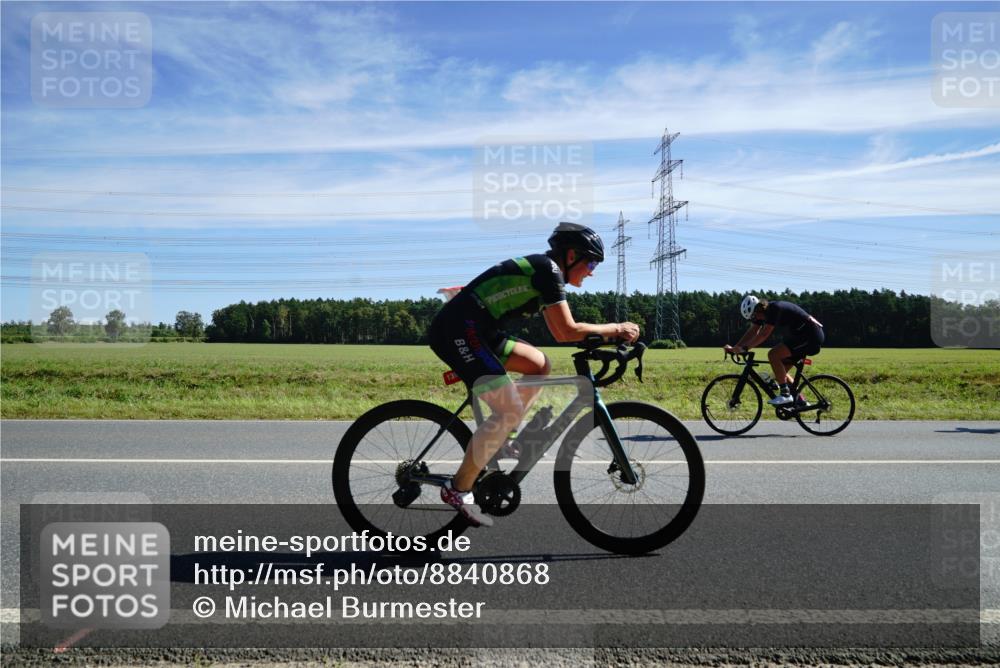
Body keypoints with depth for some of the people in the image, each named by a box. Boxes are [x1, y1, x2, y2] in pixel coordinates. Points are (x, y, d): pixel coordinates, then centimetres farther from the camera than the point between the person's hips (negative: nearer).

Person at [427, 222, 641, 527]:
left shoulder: (539, 269, 20)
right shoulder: (548, 269, -9)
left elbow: (558, 330, 24)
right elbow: (566, 332, -15)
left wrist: (608, 334, 17)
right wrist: (614, 328, -3)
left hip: (474, 330, 10)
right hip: (457, 330, -10)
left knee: (540, 365, 15)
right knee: (511, 410, -14)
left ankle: (499, 437, 17)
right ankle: (458, 489, -5)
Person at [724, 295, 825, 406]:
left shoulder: (774, 309, -24)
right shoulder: (763, 312, 3)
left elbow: (764, 334, -29)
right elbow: (752, 332, 3)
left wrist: (744, 348, -32)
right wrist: (734, 348, -6)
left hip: (811, 335, -10)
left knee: (773, 354, -21)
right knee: (781, 370, 8)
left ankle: (785, 394, -17)